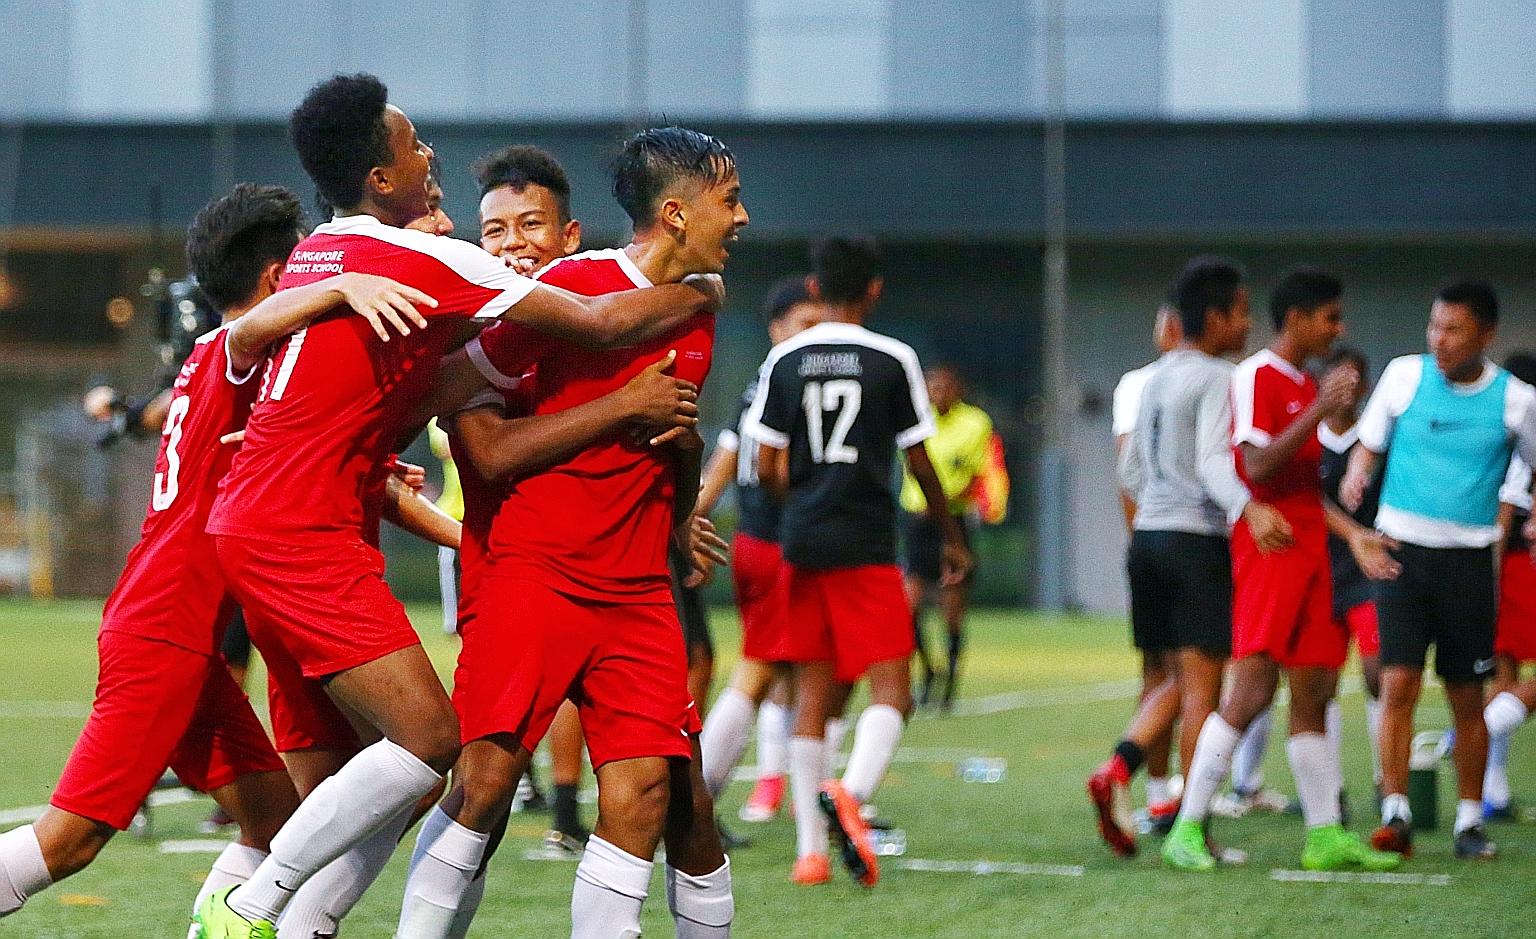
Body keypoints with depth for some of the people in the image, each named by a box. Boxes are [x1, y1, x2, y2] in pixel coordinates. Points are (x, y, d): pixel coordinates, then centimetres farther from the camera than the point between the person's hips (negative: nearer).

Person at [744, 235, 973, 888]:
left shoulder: (784, 361, 4)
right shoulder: (893, 360, -3)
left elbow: (768, 469, 5)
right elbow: (921, 466, 1)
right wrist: (952, 539, 15)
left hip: (802, 545, 4)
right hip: (867, 549, -4)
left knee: (814, 694, 9)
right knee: (890, 689, -3)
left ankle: (809, 850, 5)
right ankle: (851, 792, -32)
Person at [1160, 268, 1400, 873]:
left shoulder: (1307, 388, 21)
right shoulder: (1257, 377, -7)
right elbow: (1259, 468, -19)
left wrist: (1353, 535, 20)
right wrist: (1321, 410, -21)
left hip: (1309, 550, 9)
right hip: (1269, 546, -9)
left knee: (1313, 692, 8)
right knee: (1254, 687, -15)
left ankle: (1325, 835, 11)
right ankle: (1187, 828, -12)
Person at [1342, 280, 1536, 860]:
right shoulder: (1405, 375, 1)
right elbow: (1369, 442, 12)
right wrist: (1355, 477, -10)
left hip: (1468, 558, 0)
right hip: (1402, 547, 0)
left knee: (1467, 697, 5)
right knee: (1398, 683, -11)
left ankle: (1469, 820, 15)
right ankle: (1395, 815, -10)